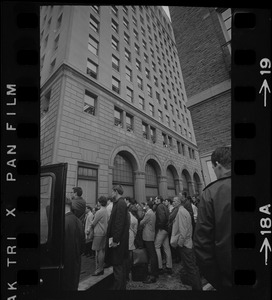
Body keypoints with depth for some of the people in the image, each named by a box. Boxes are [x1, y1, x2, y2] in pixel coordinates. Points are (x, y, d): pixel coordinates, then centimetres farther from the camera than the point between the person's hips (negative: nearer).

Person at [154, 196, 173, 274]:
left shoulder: (159, 206, -13)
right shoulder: (164, 206, 14)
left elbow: (162, 217, -24)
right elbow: (167, 217, 15)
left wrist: (159, 226, -13)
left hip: (161, 229, -9)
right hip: (166, 229, 9)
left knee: (156, 247, 0)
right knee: (167, 248, 13)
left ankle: (160, 268, 5)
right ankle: (169, 267, 22)